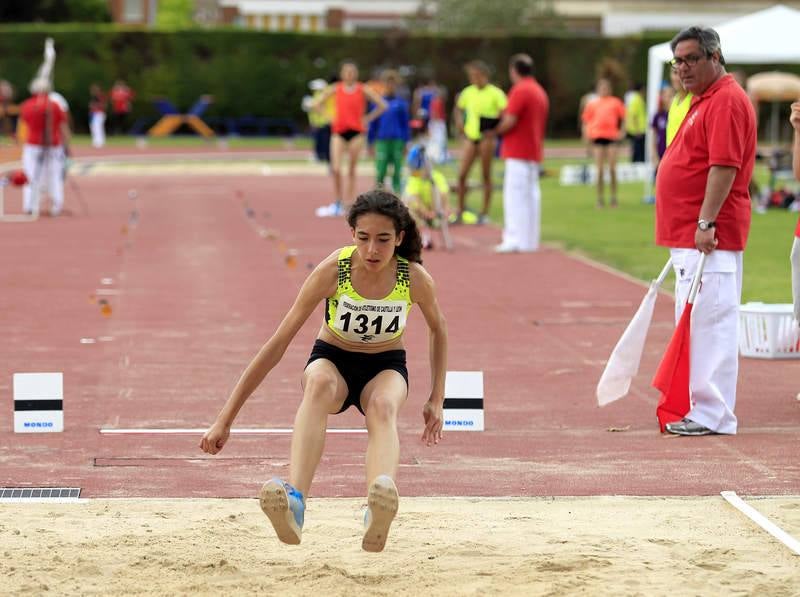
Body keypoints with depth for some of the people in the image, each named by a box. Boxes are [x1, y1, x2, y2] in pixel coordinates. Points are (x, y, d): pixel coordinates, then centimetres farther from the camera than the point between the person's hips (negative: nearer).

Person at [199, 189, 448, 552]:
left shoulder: (415, 279, -19)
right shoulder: (333, 270, -23)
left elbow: (438, 331, 5)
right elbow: (278, 343, -23)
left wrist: (436, 400, 3)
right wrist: (226, 418, -25)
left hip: (386, 366, 1)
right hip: (332, 359, 0)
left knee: (383, 408, -37)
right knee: (319, 385, -39)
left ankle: (377, 518, -68)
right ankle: (294, 503, -63)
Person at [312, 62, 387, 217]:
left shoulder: (363, 90, 3)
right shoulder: (335, 89, 5)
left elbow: (382, 105, 4)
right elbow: (315, 104, 9)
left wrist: (367, 119, 0)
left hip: (356, 132, 0)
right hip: (339, 132, 0)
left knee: (352, 170, 3)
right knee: (335, 169, -10)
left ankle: (349, 203, 9)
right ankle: (338, 203, 3)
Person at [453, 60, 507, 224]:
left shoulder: (495, 93, -7)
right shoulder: (468, 92, 9)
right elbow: (459, 108, 25)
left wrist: (493, 128, -22)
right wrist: (460, 124, 10)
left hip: (487, 137, -5)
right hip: (471, 137, 5)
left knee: (486, 175, 1)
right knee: (462, 174, 0)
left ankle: (485, 213, 8)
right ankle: (460, 212, 9)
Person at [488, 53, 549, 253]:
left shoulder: (520, 91, -13)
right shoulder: (540, 91, 16)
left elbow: (510, 121, -19)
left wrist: (495, 130, -2)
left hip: (518, 152, -9)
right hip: (534, 152, 9)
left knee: (516, 194, -8)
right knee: (531, 194, 10)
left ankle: (517, 240, -11)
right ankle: (530, 239, 12)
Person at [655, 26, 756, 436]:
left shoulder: (726, 101, -13)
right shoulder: (701, 101, 20)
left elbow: (724, 166, -21)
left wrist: (706, 223, -25)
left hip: (709, 237, -11)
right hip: (688, 236, 11)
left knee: (709, 322, -11)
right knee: (695, 322, 13)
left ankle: (714, 416, -12)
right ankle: (700, 407, 18)